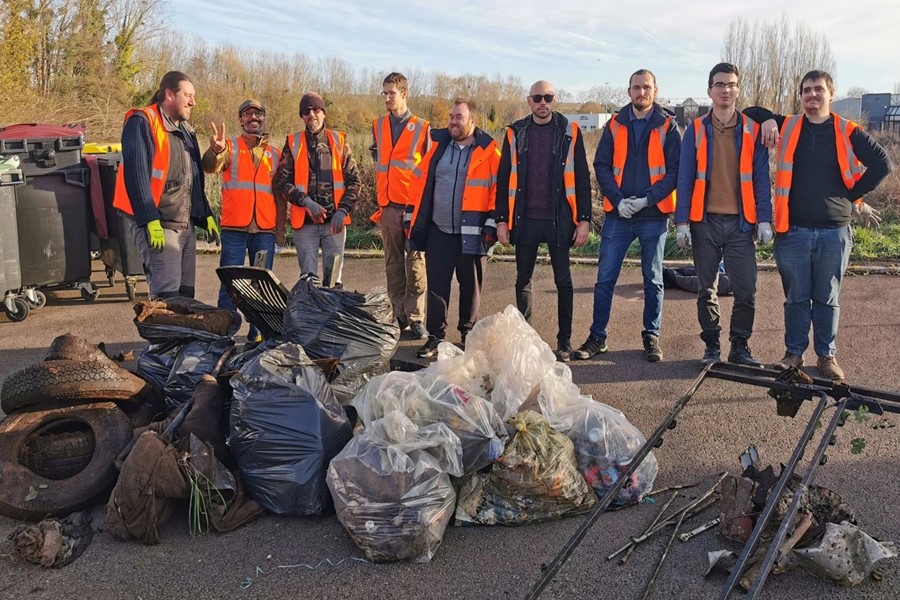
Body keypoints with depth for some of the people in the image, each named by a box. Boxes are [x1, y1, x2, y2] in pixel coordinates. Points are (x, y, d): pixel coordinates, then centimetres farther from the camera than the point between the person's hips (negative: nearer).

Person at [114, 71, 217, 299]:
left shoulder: (186, 129, 18)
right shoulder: (143, 123, -9)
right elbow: (136, 174, -18)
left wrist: (206, 215, 18)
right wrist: (151, 220, -23)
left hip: (186, 226, 9)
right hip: (158, 226, -9)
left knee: (186, 294, 11)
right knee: (167, 296, -15)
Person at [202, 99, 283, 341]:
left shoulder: (274, 154, 15)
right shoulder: (230, 146, 8)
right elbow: (210, 167, -12)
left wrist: (280, 228, 11)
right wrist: (215, 150, -34)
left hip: (265, 228, 3)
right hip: (234, 227, -2)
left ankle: (258, 332, 13)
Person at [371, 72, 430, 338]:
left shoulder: (422, 128, 0)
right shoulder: (378, 126, 12)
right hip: (388, 204, 4)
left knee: (415, 262, -4)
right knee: (393, 262, 7)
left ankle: (416, 318, 0)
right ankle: (398, 315, 14)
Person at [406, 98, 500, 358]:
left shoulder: (489, 151, -2)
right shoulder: (437, 146, 9)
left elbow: (498, 190, -4)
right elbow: (419, 181, 12)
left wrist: (491, 224, -9)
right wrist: (412, 217, 9)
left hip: (472, 232, -2)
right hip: (438, 230, 3)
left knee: (470, 284, 9)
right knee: (436, 284, 4)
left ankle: (468, 334, 24)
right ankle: (435, 336, 13)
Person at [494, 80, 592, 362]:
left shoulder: (569, 132, 1)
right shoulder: (515, 133, 5)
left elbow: (581, 178, 0)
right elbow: (504, 179, 6)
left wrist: (584, 219, -6)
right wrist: (502, 219, 1)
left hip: (559, 220, -2)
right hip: (525, 220, 2)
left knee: (563, 280, 4)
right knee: (523, 280, 9)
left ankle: (565, 341, 14)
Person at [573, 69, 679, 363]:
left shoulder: (667, 126, 2)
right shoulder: (615, 124, 7)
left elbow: (674, 170, -3)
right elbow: (601, 165, 2)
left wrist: (647, 199, -14)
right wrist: (618, 200, -10)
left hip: (653, 215, -1)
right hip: (618, 215, 1)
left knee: (653, 280, 8)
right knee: (605, 279, 2)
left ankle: (651, 336, 20)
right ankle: (597, 336, 12)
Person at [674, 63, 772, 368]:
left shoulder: (752, 130, 5)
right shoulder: (696, 130, 4)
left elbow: (761, 178, 4)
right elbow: (685, 179, 3)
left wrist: (764, 220, -3)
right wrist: (682, 222, -4)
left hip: (740, 222, 0)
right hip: (705, 221, 0)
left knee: (746, 290, -1)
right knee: (707, 289, 6)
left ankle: (739, 346, 13)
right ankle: (711, 346, 18)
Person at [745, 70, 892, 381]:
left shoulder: (848, 132, 3)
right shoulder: (786, 127, 6)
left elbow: (882, 164, 4)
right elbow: (750, 112, 15)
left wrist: (852, 195, 3)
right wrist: (767, 119, -5)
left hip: (834, 232, 0)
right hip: (794, 231, 0)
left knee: (828, 299, 9)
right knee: (796, 297, 8)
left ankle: (826, 355, 21)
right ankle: (794, 352, 20)